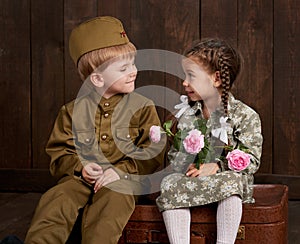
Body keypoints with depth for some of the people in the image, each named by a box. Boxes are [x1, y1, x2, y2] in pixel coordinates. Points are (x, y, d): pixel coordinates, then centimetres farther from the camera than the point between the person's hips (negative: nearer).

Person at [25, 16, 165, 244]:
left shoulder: (142, 107, 6)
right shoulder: (74, 110, 9)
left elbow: (153, 152, 1)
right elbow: (59, 152, 11)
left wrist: (122, 170, -14)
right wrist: (79, 167, -10)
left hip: (124, 179, -2)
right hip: (81, 178, 2)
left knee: (113, 200, -35)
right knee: (55, 200, -25)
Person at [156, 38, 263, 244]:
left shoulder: (245, 115, -5)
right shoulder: (185, 113, 9)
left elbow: (251, 160, -9)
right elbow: (174, 152, 11)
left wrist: (218, 166, -21)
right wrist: (185, 167, -11)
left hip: (227, 181, -3)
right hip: (188, 179, 3)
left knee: (231, 181, -35)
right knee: (170, 184, -26)